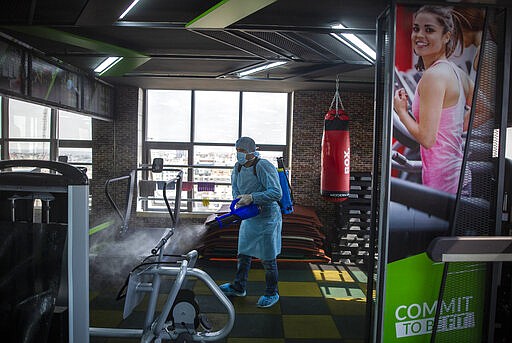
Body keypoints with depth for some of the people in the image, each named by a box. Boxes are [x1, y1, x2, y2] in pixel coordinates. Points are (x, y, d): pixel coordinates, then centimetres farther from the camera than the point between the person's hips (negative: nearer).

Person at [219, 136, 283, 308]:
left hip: (267, 218, -7)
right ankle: (239, 287, 38)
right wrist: (239, 199, -8)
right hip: (248, 217, 8)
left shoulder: (264, 167, -23)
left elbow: (276, 193, -29)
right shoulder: (238, 167, 2)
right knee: (243, 253, 19)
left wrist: (252, 197, -32)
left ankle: (272, 293, 25)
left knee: (268, 258, 5)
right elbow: (235, 187, 14)